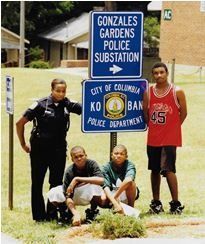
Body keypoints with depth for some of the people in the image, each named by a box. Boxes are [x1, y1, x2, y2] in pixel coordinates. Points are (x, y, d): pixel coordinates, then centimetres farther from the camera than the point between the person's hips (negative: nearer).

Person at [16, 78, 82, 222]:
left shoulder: (67, 105, -1)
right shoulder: (41, 105, -10)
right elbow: (20, 123, -5)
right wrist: (23, 144, -1)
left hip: (59, 150, 3)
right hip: (40, 149, -3)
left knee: (57, 183, 6)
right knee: (37, 183, 4)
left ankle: (52, 215, 16)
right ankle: (39, 216, 13)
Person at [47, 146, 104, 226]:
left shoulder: (92, 164, -22)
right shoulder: (69, 171, -22)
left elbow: (101, 180, -40)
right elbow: (68, 196, -26)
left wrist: (77, 179, -39)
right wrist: (76, 214, -42)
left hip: (90, 196, -1)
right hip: (75, 196, 1)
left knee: (95, 186, -37)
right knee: (53, 194, -25)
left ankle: (92, 213, -6)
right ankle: (66, 213, 7)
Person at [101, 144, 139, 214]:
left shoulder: (129, 165, -21)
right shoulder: (106, 167, -16)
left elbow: (128, 180, -43)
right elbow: (106, 186, -29)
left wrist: (115, 196, -45)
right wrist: (115, 203, -44)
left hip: (128, 194, -2)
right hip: (112, 193, 2)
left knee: (131, 183, -32)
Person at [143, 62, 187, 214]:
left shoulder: (177, 92, -4)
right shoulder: (148, 92, 4)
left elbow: (183, 113, 1)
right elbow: (145, 112, 13)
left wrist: (172, 127, 2)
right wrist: (153, 127, 8)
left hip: (170, 138, -4)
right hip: (153, 138, 4)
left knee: (168, 169, -13)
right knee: (155, 170, 11)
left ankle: (176, 203, -6)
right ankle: (156, 203, 21)